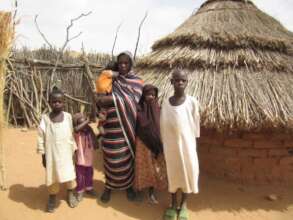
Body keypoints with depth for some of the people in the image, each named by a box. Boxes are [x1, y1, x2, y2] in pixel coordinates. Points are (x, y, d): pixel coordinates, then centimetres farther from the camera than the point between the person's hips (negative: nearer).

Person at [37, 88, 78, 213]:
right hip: (52, 154, -1)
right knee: (52, 175, 11)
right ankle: (52, 197, 35)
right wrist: (43, 155, -1)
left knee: (69, 173, 11)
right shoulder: (45, 118, -7)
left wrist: (74, 150, 6)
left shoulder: (68, 117, -4)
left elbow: (72, 135, 3)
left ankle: (70, 194, 36)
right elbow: (41, 137, -3)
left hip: (66, 153, 1)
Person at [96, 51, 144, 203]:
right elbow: (103, 100, 4)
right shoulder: (112, 80, 8)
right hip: (112, 125, 1)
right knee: (111, 156, 6)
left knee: (127, 156, 9)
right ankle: (109, 186, 25)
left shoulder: (137, 81, 1)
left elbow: (132, 100, -16)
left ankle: (128, 185, 29)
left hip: (127, 124, -1)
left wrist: (111, 99, -22)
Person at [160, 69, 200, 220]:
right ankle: (173, 203, 34)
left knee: (187, 171, 10)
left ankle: (184, 204, 33)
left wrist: (194, 142, 1)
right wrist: (163, 145, 4)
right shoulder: (166, 103, -4)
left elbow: (195, 124, -2)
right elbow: (163, 126, 2)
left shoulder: (192, 102, -9)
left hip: (187, 143, -1)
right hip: (170, 144, 2)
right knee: (172, 172, 14)